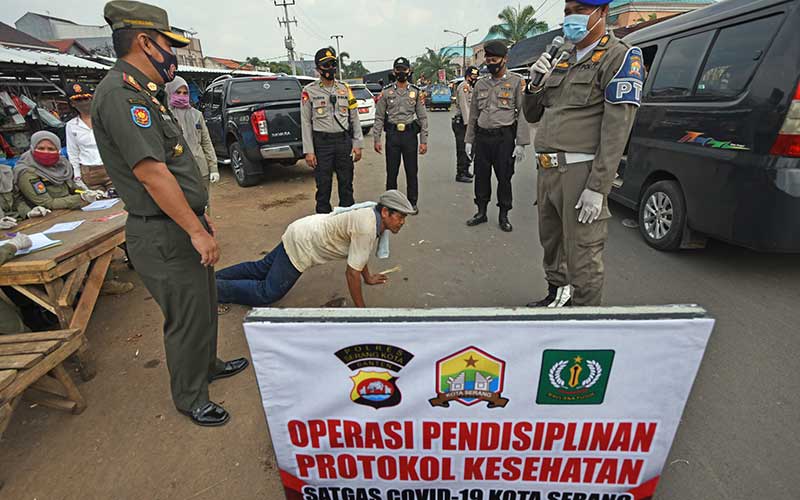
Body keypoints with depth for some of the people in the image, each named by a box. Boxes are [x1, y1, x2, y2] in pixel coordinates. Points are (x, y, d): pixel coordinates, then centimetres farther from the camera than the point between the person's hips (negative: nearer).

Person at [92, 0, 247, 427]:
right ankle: (190, 399, 24)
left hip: (184, 227, 10)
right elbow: (151, 173, -24)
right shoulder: (120, 93, -17)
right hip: (164, 236, -10)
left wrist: (200, 217, 20)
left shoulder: (143, 93, 16)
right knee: (188, 319, 3)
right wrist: (196, 231, -22)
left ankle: (207, 365, 44)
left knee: (205, 306, 23)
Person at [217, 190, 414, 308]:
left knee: (261, 269, 24)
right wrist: (360, 309, -16)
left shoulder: (373, 213, -2)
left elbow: (358, 251, 14)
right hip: (301, 244, -9)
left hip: (302, 231, 9)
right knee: (268, 293, -1)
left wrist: (368, 277, 23)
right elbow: (352, 272, -26)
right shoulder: (367, 228, -31)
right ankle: (212, 287, 12)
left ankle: (213, 278, 39)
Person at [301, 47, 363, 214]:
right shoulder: (309, 91, 1)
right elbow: (306, 122, -2)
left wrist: (357, 144, 2)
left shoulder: (345, 88, 9)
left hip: (344, 140, 3)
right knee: (323, 185, 2)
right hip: (322, 143, -3)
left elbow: (354, 118, 10)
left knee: (346, 183, 9)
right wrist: (308, 151, -8)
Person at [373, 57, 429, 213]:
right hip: (392, 135, 0)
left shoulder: (416, 92, 6)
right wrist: (376, 139, -3)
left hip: (410, 135, 0)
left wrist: (424, 141, -2)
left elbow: (422, 117, 5)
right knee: (391, 171, 5)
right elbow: (379, 117, 4)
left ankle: (412, 202, 16)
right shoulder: (386, 92, 4)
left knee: (412, 171, 4)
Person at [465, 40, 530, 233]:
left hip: (504, 138, -4)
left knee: (504, 177, 2)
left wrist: (521, 143, -12)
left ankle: (503, 216, 15)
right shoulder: (481, 84, 13)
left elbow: (523, 114, -5)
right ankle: (481, 212, 21)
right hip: (482, 137, 4)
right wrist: (469, 140, 10)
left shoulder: (517, 82, -1)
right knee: (481, 176, 8)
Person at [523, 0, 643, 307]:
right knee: (551, 242, 20)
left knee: (582, 258, -5)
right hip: (547, 170, 8)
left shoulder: (619, 57, -3)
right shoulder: (562, 62, 19)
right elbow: (532, 115, 22)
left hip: (580, 173, -7)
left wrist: (597, 187, -21)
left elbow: (617, 129, -13)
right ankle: (557, 295, 40)